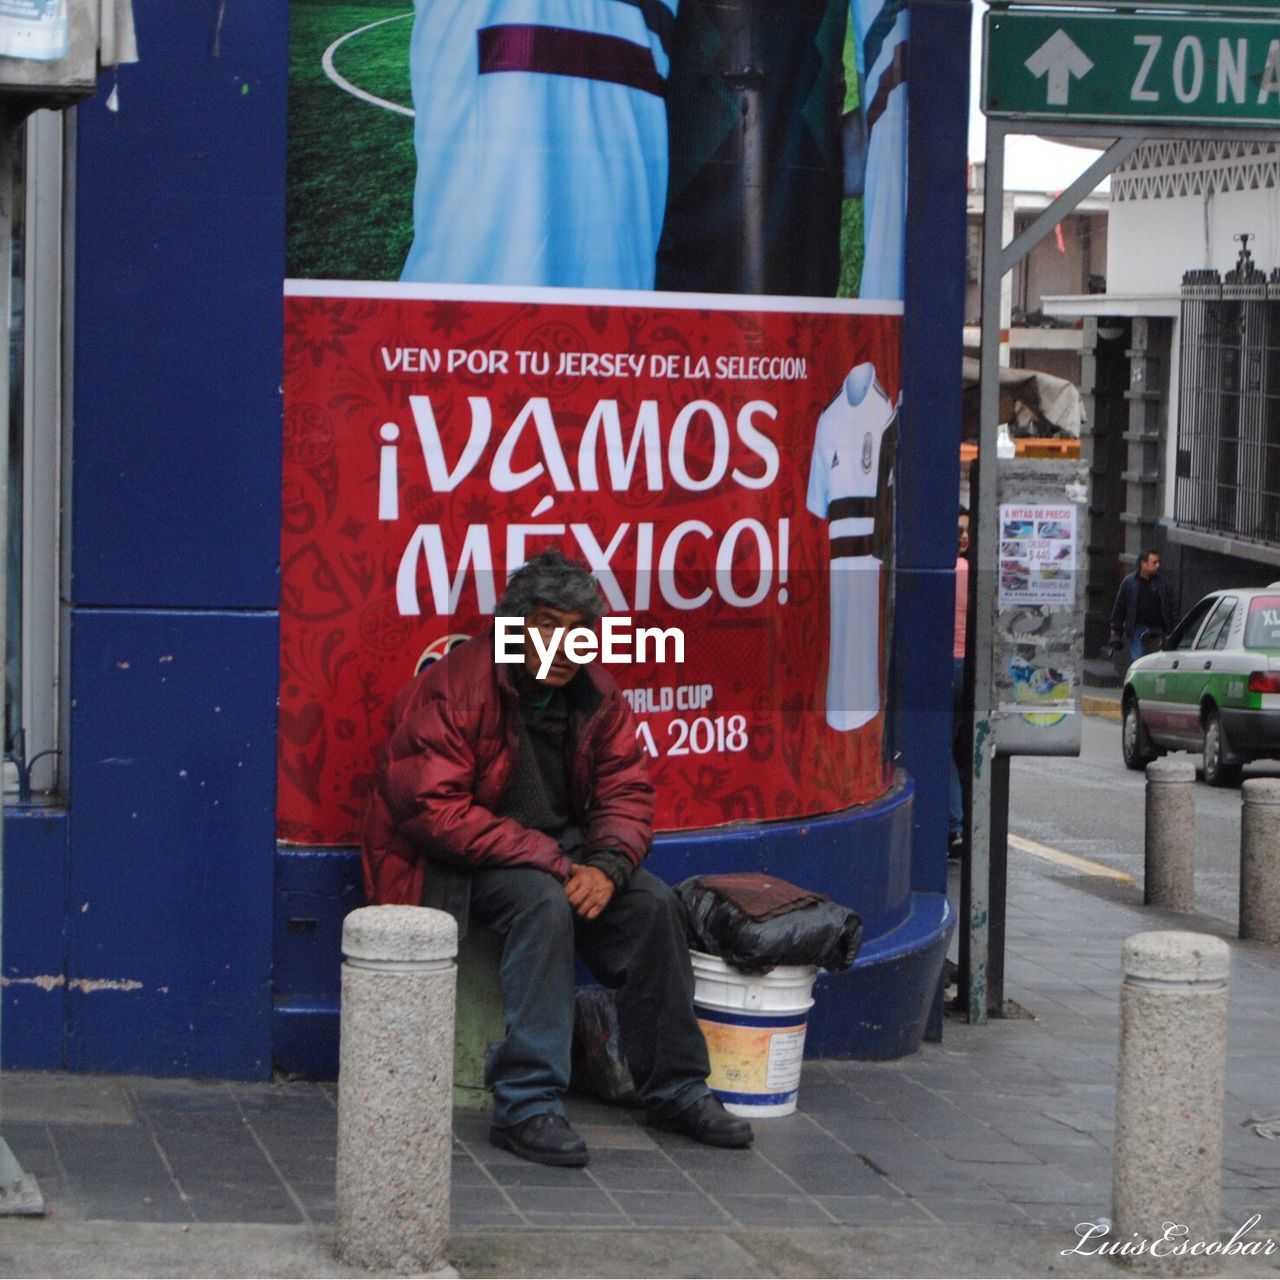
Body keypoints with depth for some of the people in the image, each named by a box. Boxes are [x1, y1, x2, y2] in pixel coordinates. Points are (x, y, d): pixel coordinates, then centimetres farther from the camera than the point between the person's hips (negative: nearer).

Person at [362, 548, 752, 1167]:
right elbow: (436, 811, -24)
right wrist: (547, 860, -27)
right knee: (543, 903, -33)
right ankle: (526, 1105, -33)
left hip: (559, 848, 6)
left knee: (652, 903, -14)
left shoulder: (595, 695, 2)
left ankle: (675, 1088, 2)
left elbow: (628, 791, 2)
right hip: (455, 859, -6)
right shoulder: (455, 687, -19)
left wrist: (606, 866, -21)